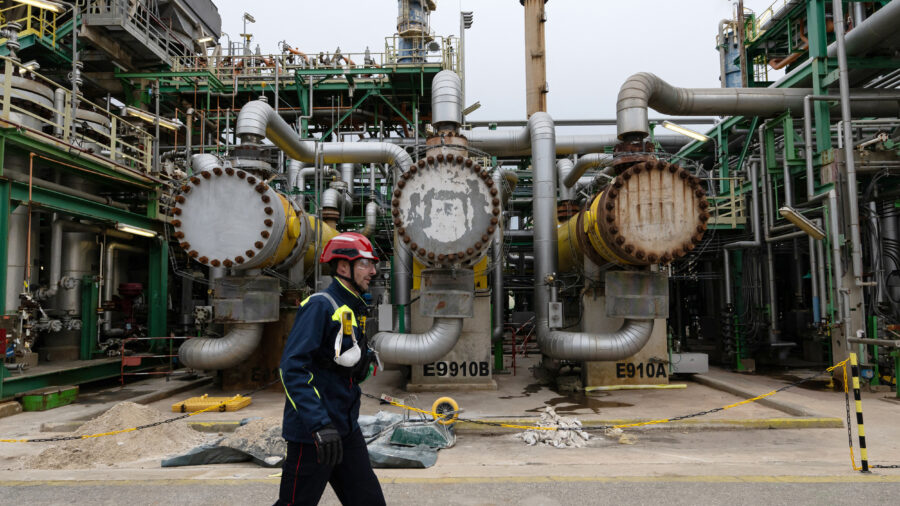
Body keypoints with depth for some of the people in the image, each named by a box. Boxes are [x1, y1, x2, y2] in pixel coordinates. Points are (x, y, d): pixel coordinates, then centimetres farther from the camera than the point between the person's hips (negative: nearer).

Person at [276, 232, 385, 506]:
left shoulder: (353, 309, 12)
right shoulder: (320, 306, -17)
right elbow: (292, 368, -25)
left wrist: (364, 359, 4)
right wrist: (320, 425, -31)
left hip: (347, 430, 9)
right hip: (312, 432, -9)